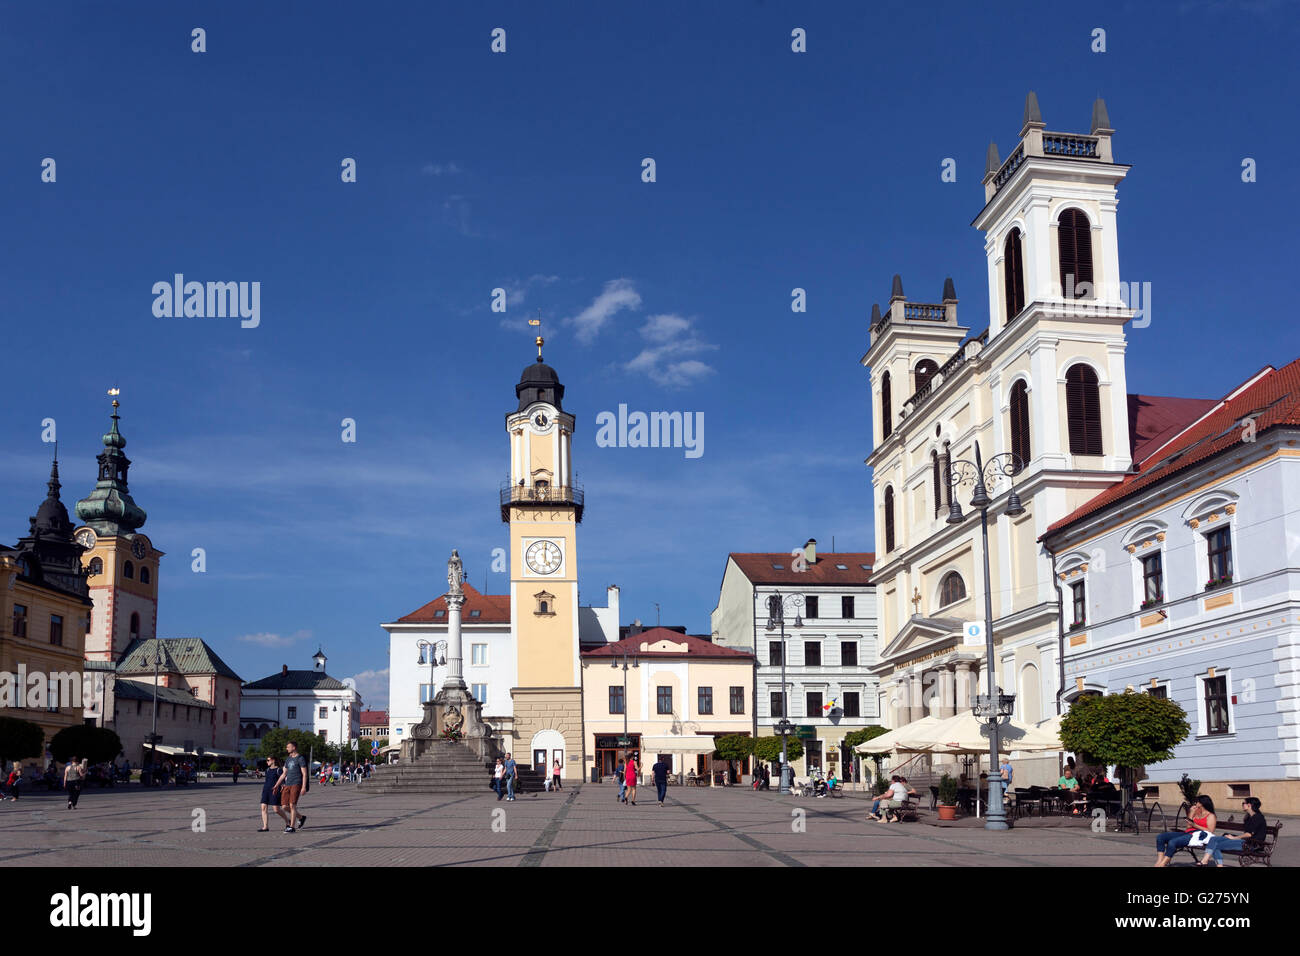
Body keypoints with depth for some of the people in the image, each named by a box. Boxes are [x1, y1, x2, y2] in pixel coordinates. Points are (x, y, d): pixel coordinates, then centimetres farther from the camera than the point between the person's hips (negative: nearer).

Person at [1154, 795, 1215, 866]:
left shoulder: (1210, 816, 8)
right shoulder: (1196, 814, 29)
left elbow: (1210, 832, -6)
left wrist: (1194, 825, -10)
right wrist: (1191, 813, 18)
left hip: (1198, 836, -8)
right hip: (1187, 833, 8)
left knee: (1172, 842, -34)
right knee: (1160, 837, -12)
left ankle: (1162, 864, -32)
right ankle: (1159, 862, -26)